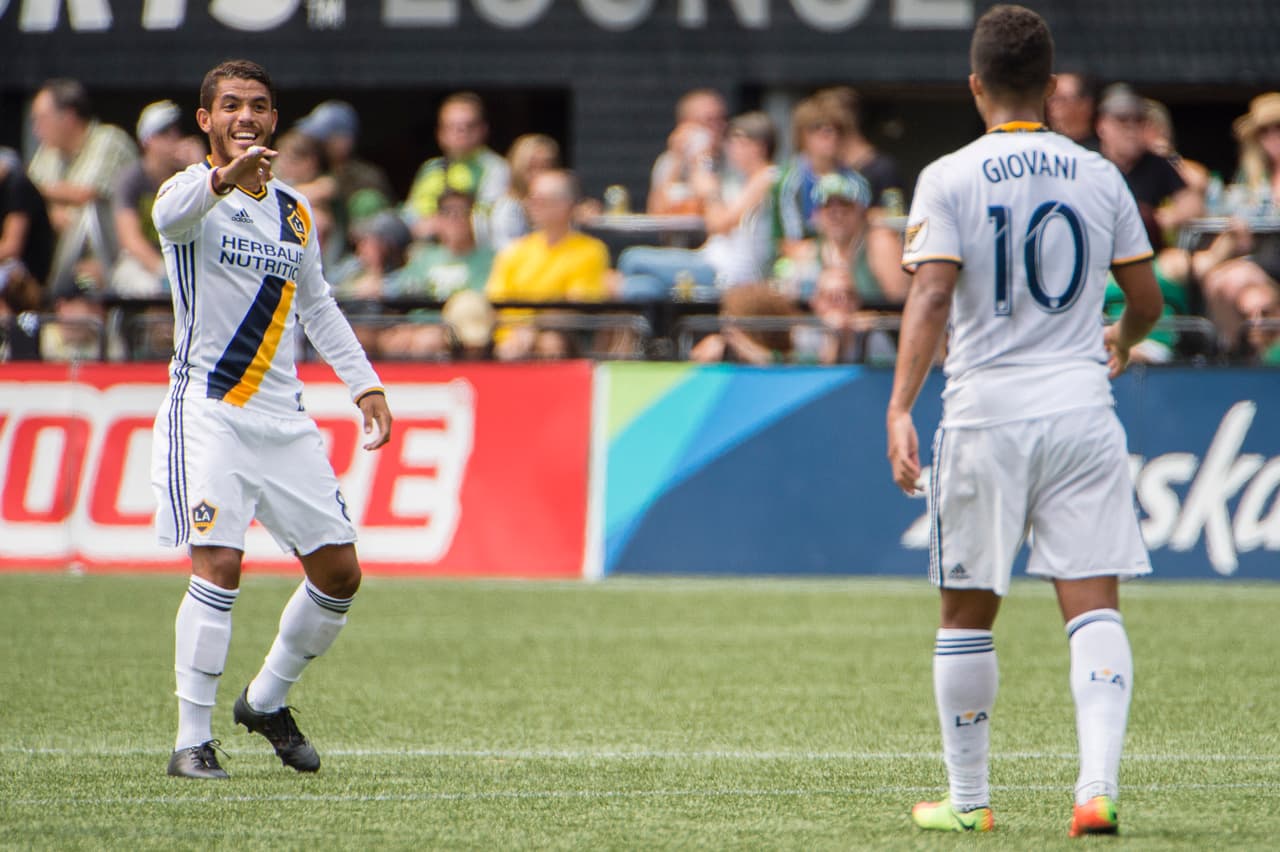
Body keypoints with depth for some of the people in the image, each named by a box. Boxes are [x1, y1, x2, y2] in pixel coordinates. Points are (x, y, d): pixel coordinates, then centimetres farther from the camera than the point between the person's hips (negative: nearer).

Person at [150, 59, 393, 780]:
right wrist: (222, 179, -55)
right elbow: (172, 215, -33)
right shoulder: (190, 190, -7)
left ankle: (267, 701, 28)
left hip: (284, 417, 6)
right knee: (219, 567, -18)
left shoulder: (295, 211, 14)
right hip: (208, 410, -6)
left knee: (339, 573, 6)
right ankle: (193, 741, -11)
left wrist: (365, 383, 16)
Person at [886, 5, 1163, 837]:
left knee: (967, 615, 10)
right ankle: (1099, 785, -15)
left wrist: (900, 407, -20)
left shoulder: (949, 179, -4)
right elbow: (1146, 299, 13)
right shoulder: (1100, 177, 6)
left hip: (987, 412, -2)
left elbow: (932, 297, -15)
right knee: (1095, 606, -1)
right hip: (1081, 407, 2)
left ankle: (968, 799, 17)